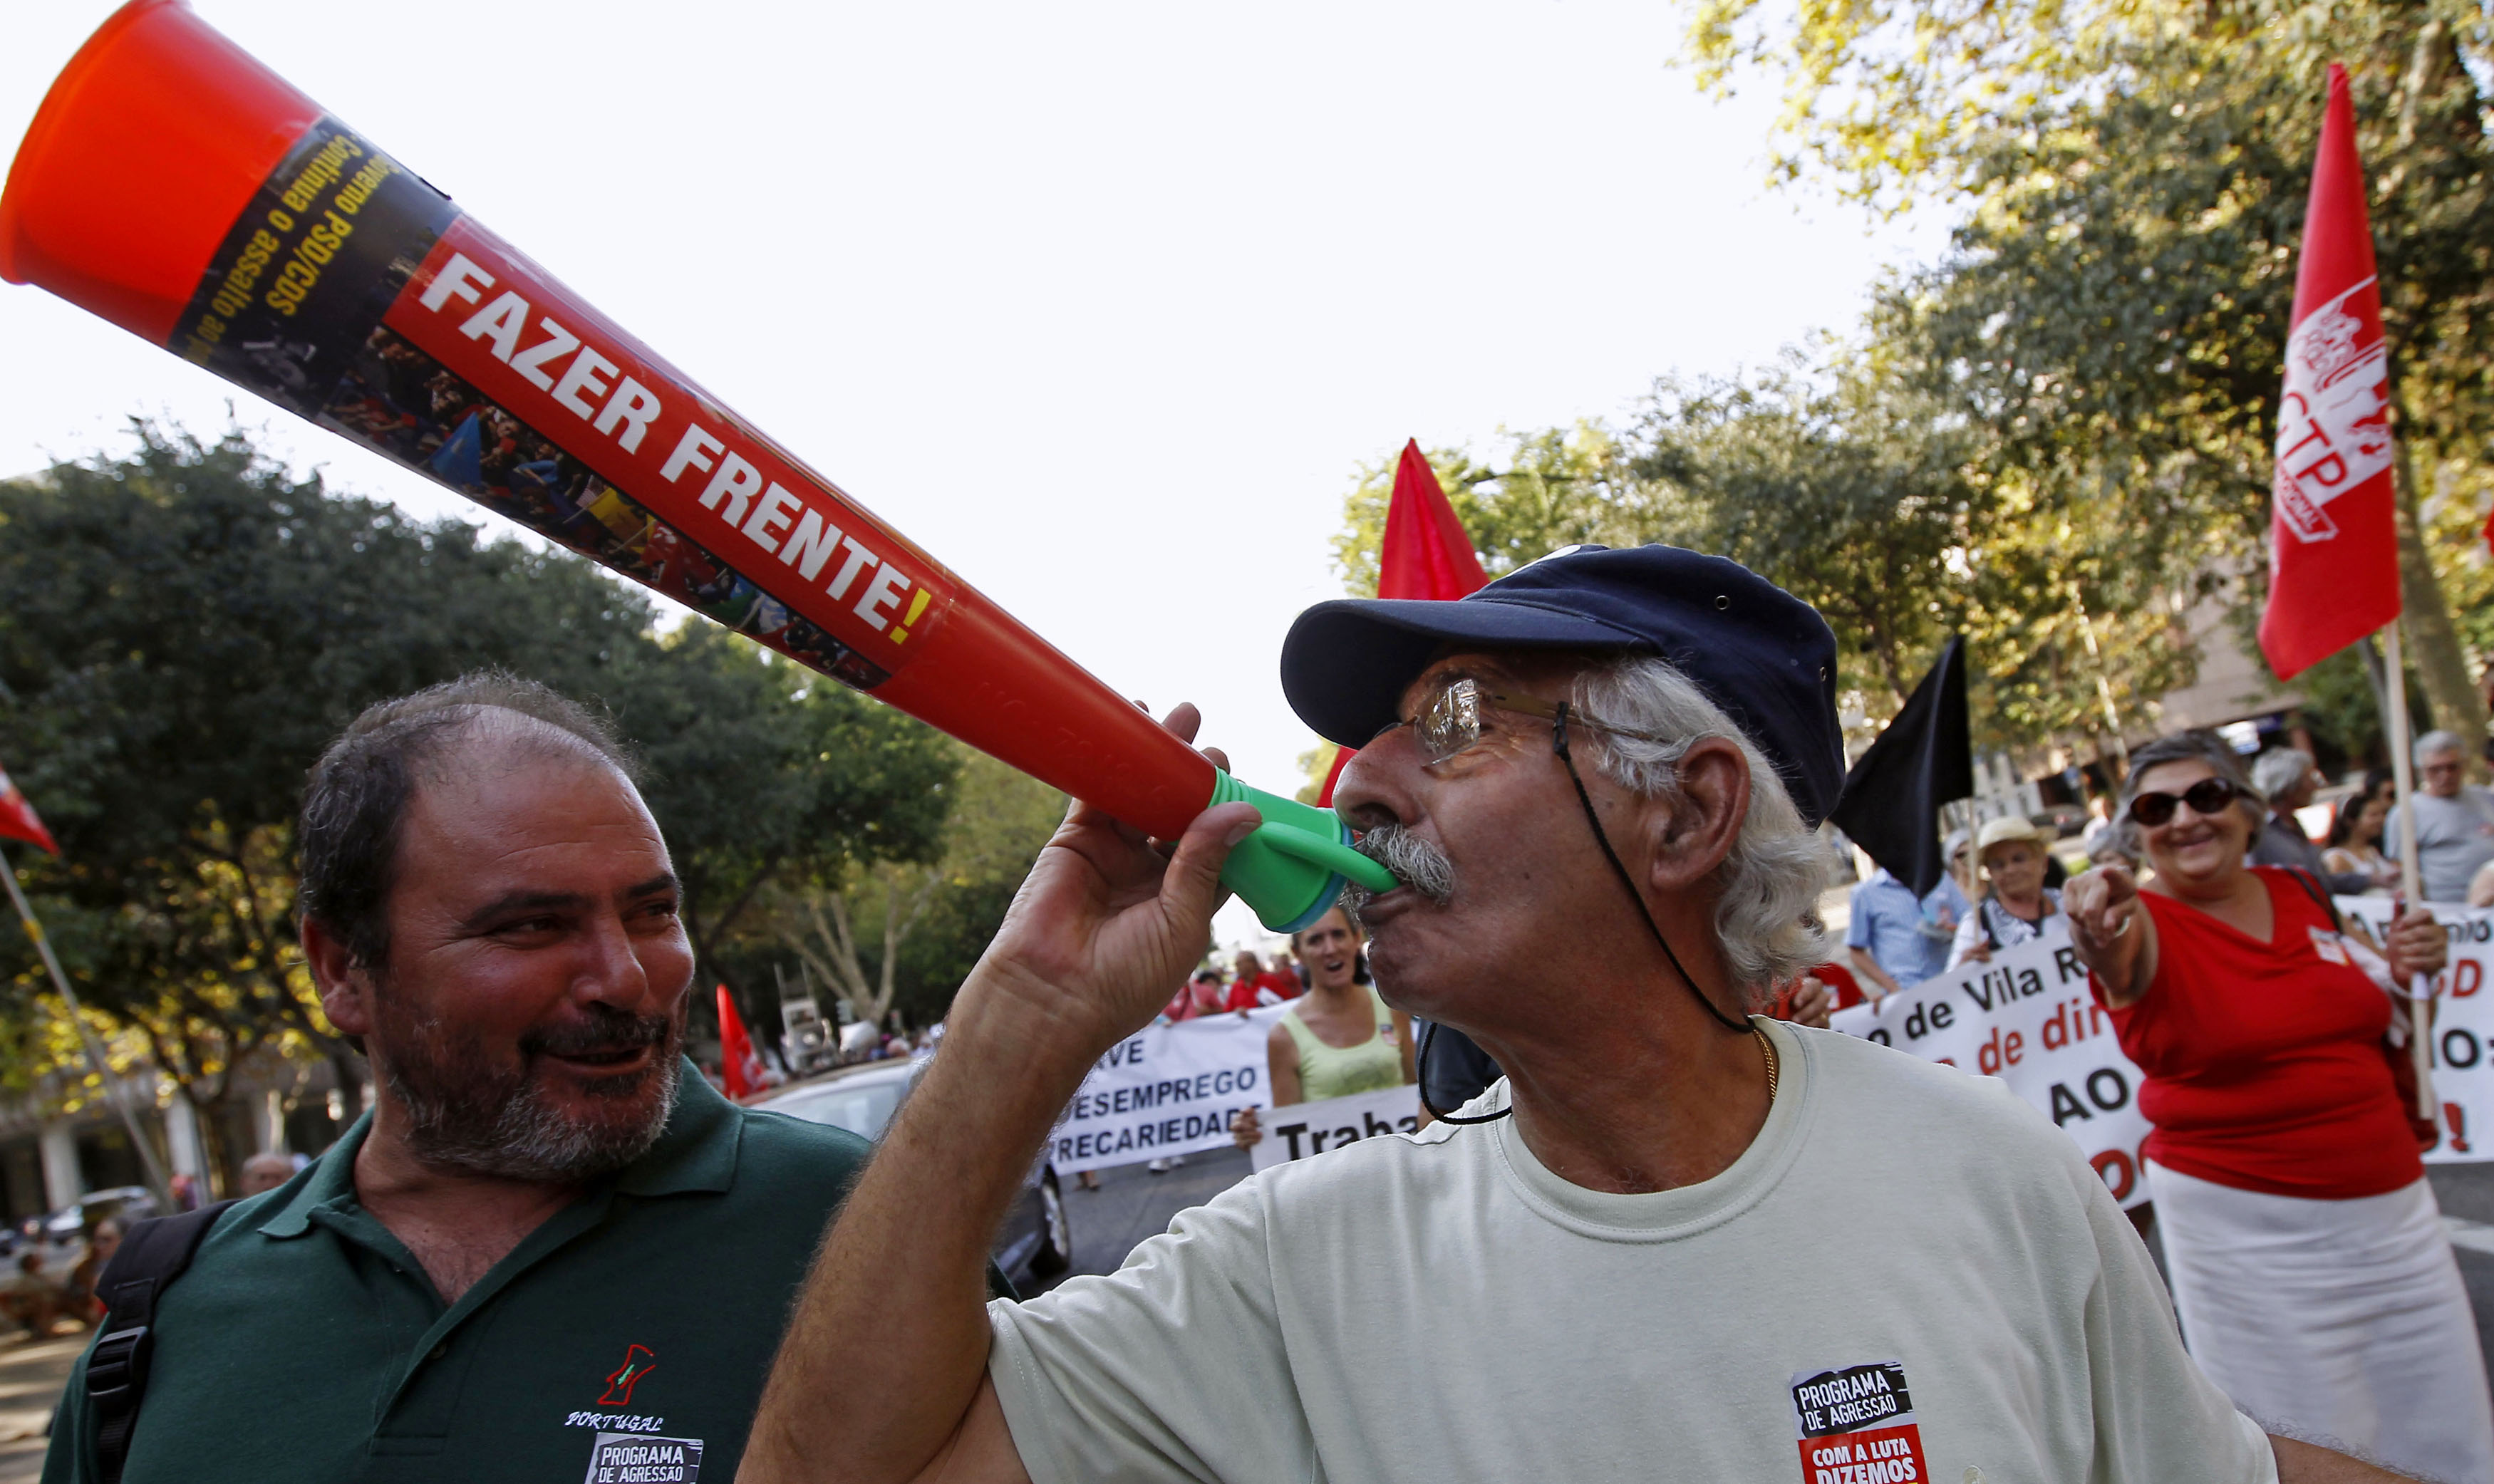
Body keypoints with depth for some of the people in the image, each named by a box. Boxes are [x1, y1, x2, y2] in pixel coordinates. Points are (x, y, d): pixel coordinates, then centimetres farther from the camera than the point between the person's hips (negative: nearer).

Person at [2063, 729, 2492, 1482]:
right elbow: (2119, 952, -38)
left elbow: (2359, 1012, 21)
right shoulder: (2147, 926, -12)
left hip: (2391, 1208, 6)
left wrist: (2404, 967, -1)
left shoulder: (2301, 894, 4)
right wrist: (2101, 927, -61)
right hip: (2250, 1234, -5)